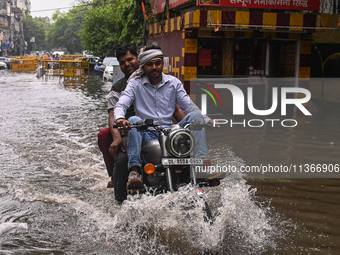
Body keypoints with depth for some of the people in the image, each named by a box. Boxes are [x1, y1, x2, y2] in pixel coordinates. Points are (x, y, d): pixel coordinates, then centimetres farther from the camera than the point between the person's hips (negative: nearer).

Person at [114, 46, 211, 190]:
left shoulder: (174, 82, 12)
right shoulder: (135, 84, 6)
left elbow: (189, 107, 6)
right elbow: (121, 105, -6)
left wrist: (208, 121, -13)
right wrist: (119, 118, -32)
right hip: (146, 135, -2)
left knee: (196, 116, -19)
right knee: (134, 120, -33)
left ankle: (202, 161, -38)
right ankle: (134, 171, -45)